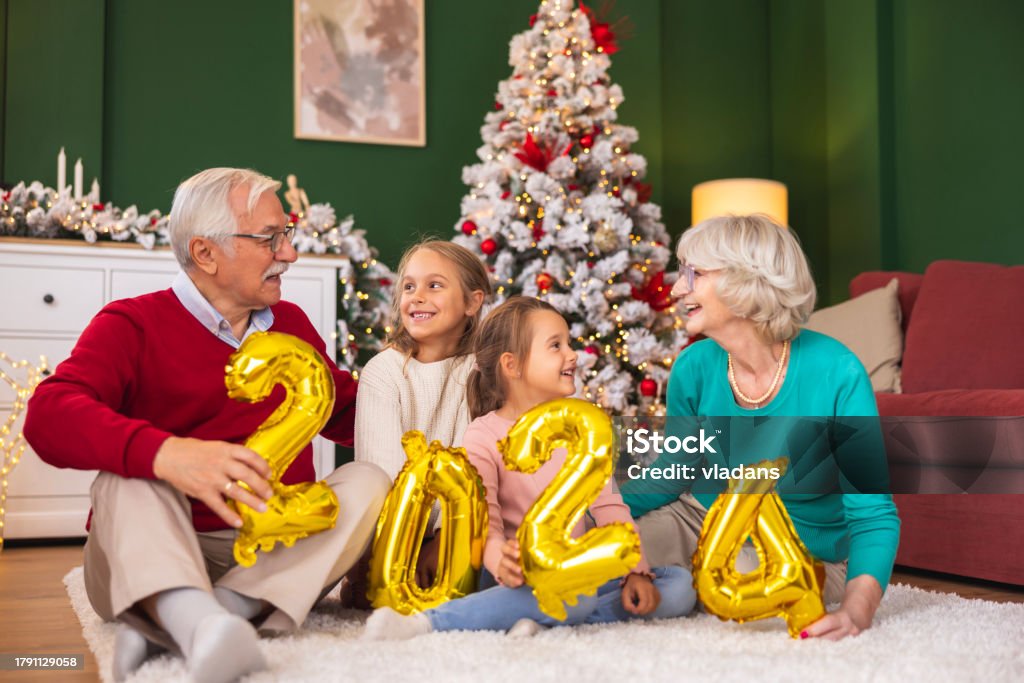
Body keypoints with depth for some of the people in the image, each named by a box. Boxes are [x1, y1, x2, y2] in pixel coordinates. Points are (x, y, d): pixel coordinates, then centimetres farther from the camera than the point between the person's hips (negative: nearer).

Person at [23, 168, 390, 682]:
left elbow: (347, 416, 27)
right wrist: (166, 452, -39)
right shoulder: (132, 325, -1)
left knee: (368, 482, -19)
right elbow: (50, 414, -21)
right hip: (156, 553, -4)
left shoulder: (292, 324, 16)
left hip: (274, 558, 4)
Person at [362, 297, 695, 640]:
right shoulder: (484, 436, -6)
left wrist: (636, 571, -9)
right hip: (519, 578, -6)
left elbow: (609, 506, 4)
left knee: (680, 585, -12)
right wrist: (501, 561, -39)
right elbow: (485, 519, -17)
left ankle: (547, 618, -28)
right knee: (575, 595, -39)